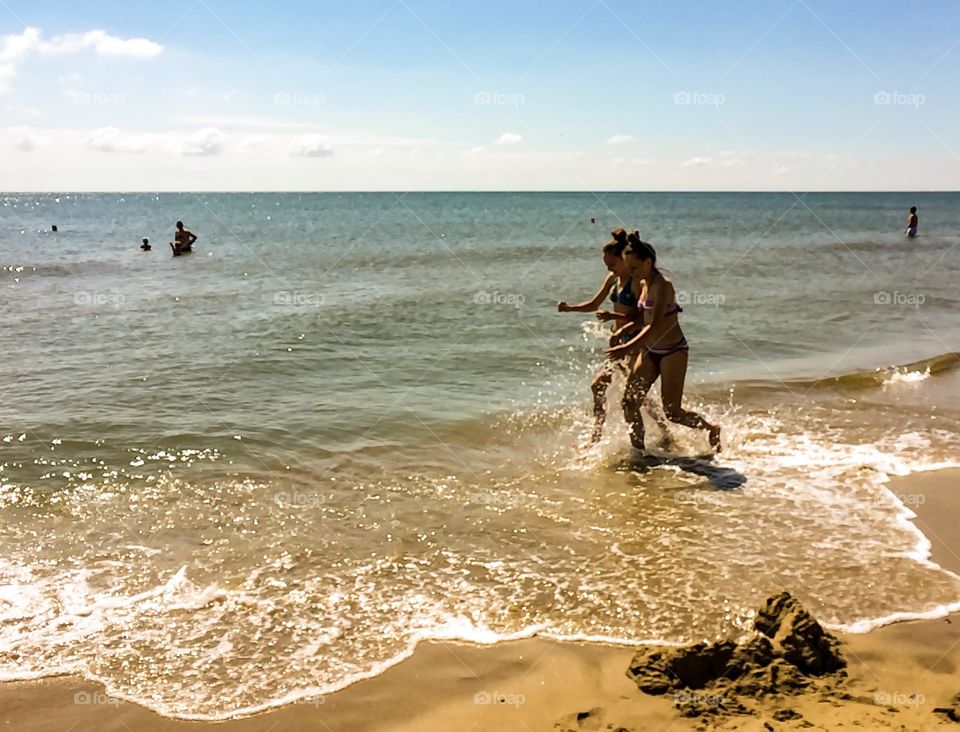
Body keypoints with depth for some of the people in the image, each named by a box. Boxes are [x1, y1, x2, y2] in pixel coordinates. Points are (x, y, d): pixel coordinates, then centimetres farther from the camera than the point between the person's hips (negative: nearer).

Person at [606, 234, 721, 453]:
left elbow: (656, 326, -31)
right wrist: (623, 330, 1)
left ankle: (712, 429, 23)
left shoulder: (662, 286, -21)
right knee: (629, 402, 1)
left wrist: (628, 348, -41)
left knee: (672, 412, -3)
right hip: (650, 351, 8)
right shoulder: (643, 284, 5)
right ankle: (638, 449, 13)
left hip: (672, 352, -8)